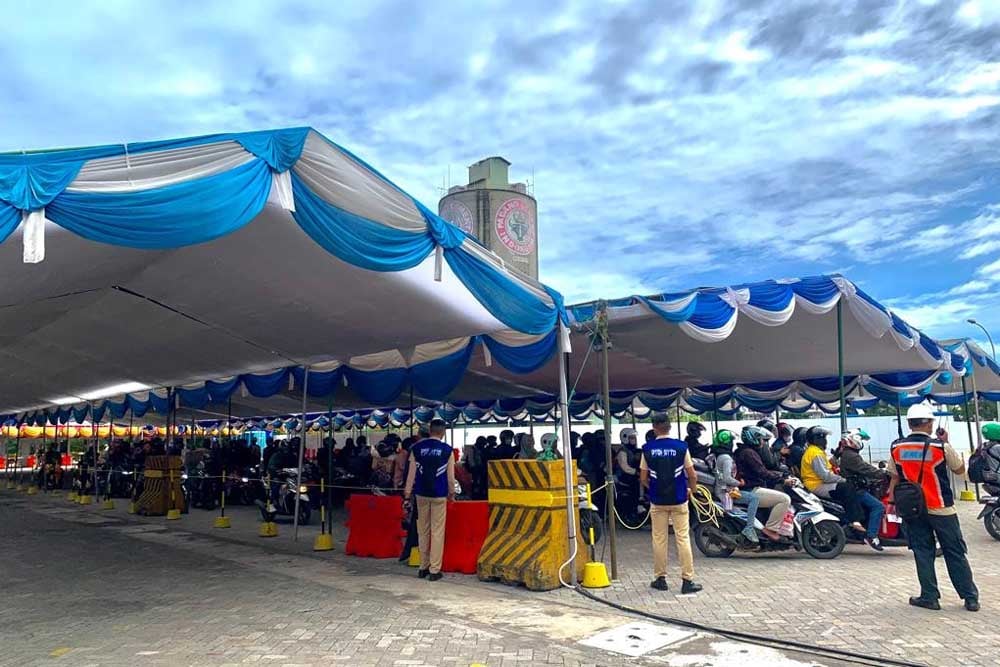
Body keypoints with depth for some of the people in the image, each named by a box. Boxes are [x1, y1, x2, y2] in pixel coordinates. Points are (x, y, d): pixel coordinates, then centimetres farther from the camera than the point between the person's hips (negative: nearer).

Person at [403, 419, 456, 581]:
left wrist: (407, 492, 7)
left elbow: (412, 472, 1)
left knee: (423, 531, 13)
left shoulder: (417, 448, 0)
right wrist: (452, 492, 14)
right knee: (437, 532, 3)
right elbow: (450, 475, -1)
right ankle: (434, 570, 4)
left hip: (421, 494, 3)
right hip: (439, 495, -2)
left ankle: (423, 568, 20)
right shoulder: (447, 449, -5)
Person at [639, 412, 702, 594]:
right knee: (683, 539, 4)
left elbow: (643, 479, 0)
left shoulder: (647, 449, -5)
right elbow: (692, 476, -3)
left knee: (659, 540, 9)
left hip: (657, 501, 1)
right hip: (678, 500, -1)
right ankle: (687, 580, 4)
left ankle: (660, 579, 16)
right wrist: (690, 490, 16)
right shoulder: (681, 447, -7)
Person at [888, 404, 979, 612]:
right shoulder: (941, 447, -13)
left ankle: (930, 597, 12)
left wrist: (892, 501, 12)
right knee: (955, 553, 10)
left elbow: (895, 479, 3)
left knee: (922, 552, 10)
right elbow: (960, 470, 3)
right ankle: (970, 597, 17)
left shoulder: (896, 448, -5)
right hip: (941, 508, -2)